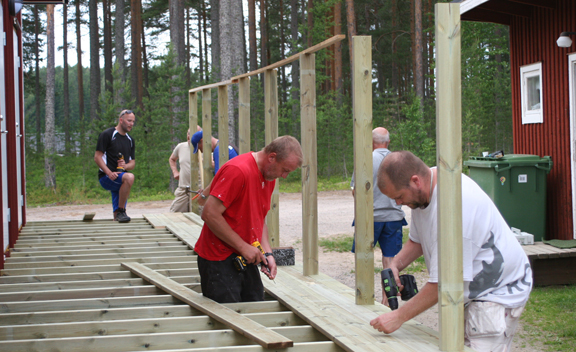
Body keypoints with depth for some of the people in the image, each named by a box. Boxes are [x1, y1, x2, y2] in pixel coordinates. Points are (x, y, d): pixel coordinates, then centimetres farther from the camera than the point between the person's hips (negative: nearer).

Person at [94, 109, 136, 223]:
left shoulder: (130, 141, 18)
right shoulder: (107, 135, -3)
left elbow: (132, 163, 17)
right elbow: (97, 157, -8)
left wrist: (125, 166, -8)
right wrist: (109, 173, -22)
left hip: (119, 181, 7)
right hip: (106, 177, -7)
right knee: (129, 177, -35)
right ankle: (121, 211, -27)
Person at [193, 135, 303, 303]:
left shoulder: (270, 176, 9)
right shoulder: (238, 171, -20)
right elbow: (210, 214, -23)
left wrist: (267, 253, 2)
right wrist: (243, 247, -20)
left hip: (245, 258, 9)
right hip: (219, 260, -9)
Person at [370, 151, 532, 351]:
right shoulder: (421, 192, -1)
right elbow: (416, 240, 16)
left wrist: (399, 317, -22)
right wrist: (395, 265, -4)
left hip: (498, 290, -9)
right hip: (469, 291, 9)